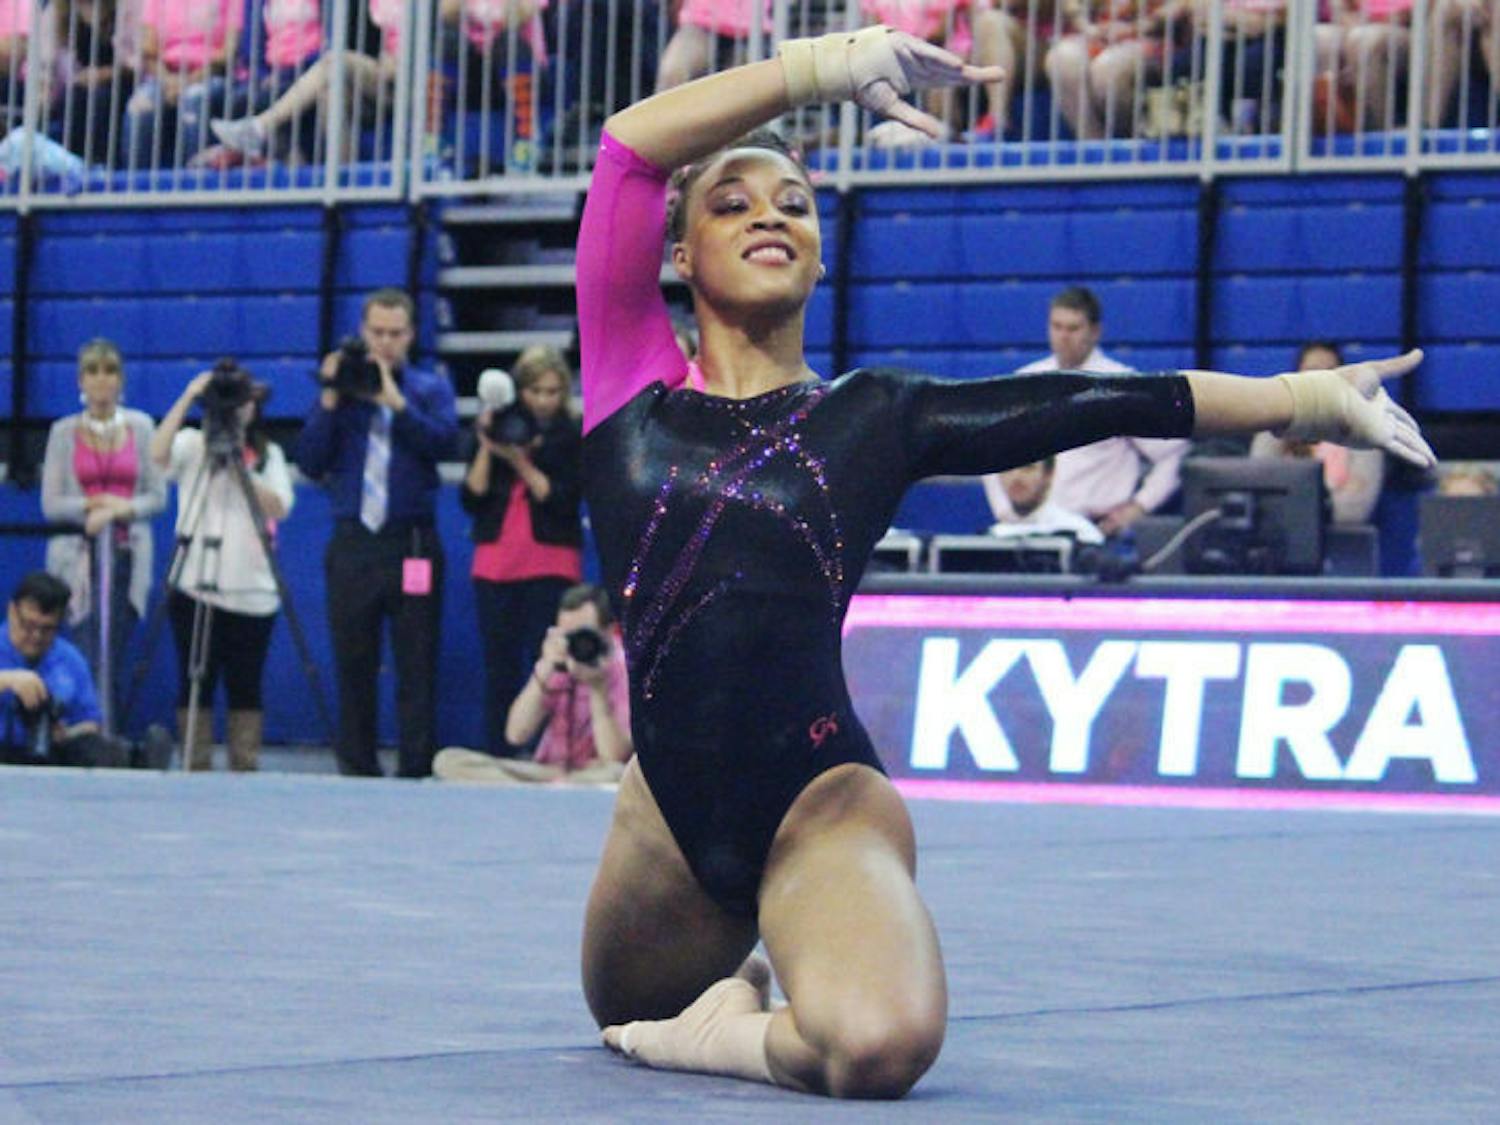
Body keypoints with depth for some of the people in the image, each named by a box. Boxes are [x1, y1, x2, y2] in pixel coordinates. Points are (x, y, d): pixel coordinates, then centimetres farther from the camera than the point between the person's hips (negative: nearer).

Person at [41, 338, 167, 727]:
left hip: (128, 557, 1)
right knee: (89, 661, -13)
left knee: (115, 661, -1)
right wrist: (94, 505, -11)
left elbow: (157, 497, 5)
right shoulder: (63, 432, 6)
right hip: (78, 559, -1)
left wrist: (119, 510, -12)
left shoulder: (140, 427, 8)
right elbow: (51, 504, 2)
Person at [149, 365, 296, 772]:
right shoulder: (193, 445, 5)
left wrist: (241, 471, -12)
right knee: (196, 683, -2)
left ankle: (245, 768, 5)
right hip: (195, 586, -2)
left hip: (251, 590, 2)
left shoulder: (268, 454, 12)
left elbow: (279, 507, -3)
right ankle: (196, 770, 2)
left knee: (245, 688, 3)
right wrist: (187, 397, -17)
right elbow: (158, 454, -17)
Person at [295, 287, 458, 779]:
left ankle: (415, 770, -3)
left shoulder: (429, 389, 8)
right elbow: (310, 463, 2)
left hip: (412, 544, -2)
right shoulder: (339, 388, 11)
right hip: (352, 546, 2)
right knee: (353, 665, 5)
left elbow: (443, 441, -12)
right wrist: (330, 401, -6)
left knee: (417, 666, -4)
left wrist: (394, 401, -19)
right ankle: (356, 770, 11)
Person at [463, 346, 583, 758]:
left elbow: (563, 499, -8)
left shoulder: (575, 438, 3)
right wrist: (486, 449, -8)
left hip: (551, 565, -3)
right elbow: (471, 499, 4)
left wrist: (520, 462, -16)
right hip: (495, 564, 3)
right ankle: (498, 761, 5)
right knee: (500, 669, 3)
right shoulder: (497, 429, 10)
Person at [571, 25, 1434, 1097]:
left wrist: (1303, 397, 2)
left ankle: (731, 1030, -2)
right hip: (671, 797, 2)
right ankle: (727, 991, 51)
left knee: (879, 1042, -33)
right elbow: (631, 146, -6)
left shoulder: (874, 420, 7)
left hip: (819, 795, -2)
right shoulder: (632, 383, 5)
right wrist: (826, 64, -6)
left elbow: (1098, 403, 5)